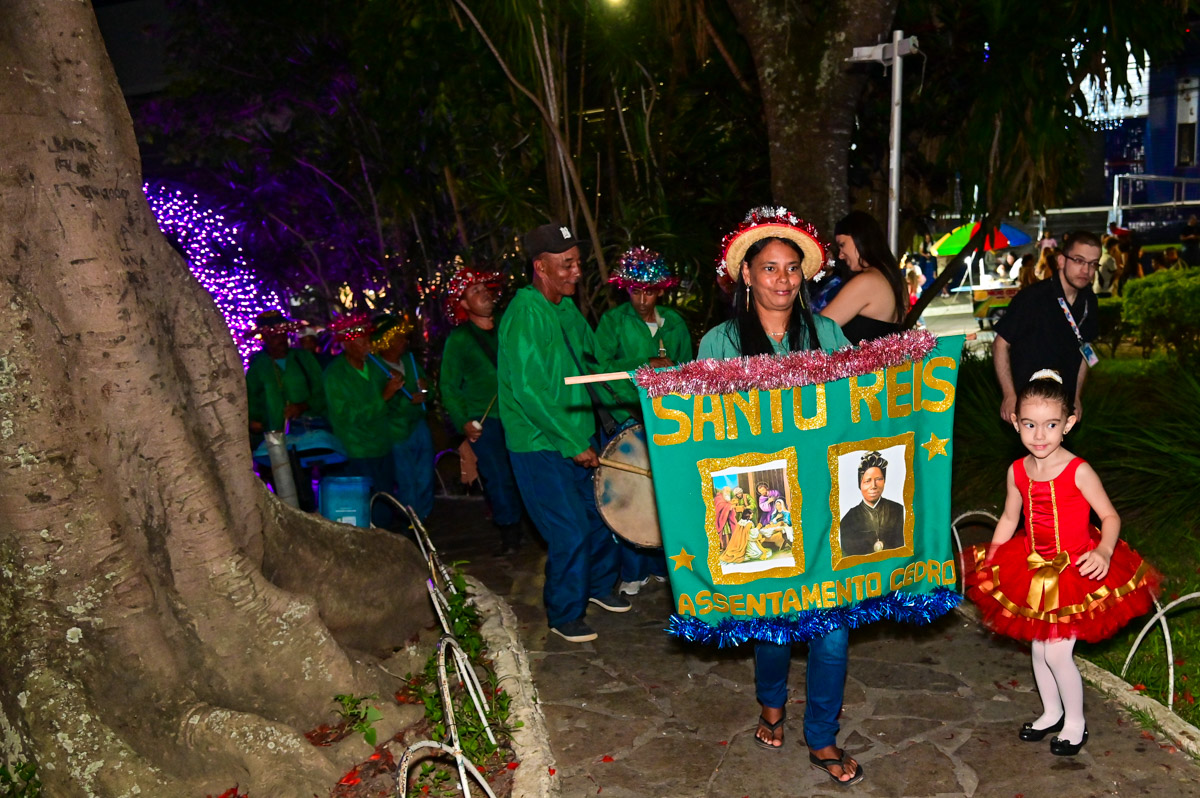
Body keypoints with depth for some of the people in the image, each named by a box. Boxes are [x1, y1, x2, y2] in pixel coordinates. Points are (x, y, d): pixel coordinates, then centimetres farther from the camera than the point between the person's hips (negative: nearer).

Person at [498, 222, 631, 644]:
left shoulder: (567, 308, 8)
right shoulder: (525, 312, -19)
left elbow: (593, 365, 18)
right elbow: (527, 390, -24)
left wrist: (622, 415, 13)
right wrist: (574, 446, -21)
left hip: (578, 437, 8)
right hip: (541, 446, -8)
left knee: (602, 513, 16)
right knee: (571, 533, -4)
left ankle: (599, 586, 40)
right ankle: (565, 616, 17)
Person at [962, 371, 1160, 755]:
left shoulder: (1078, 472, -20)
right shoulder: (1018, 471, -5)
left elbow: (1110, 516, -12)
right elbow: (1009, 519, 8)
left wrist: (1104, 552, -30)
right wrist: (988, 562, 8)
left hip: (1074, 572, -5)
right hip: (1033, 571, 5)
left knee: (1057, 652, -3)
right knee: (1038, 646, 16)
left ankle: (1075, 722, 22)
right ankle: (1051, 712, 39)